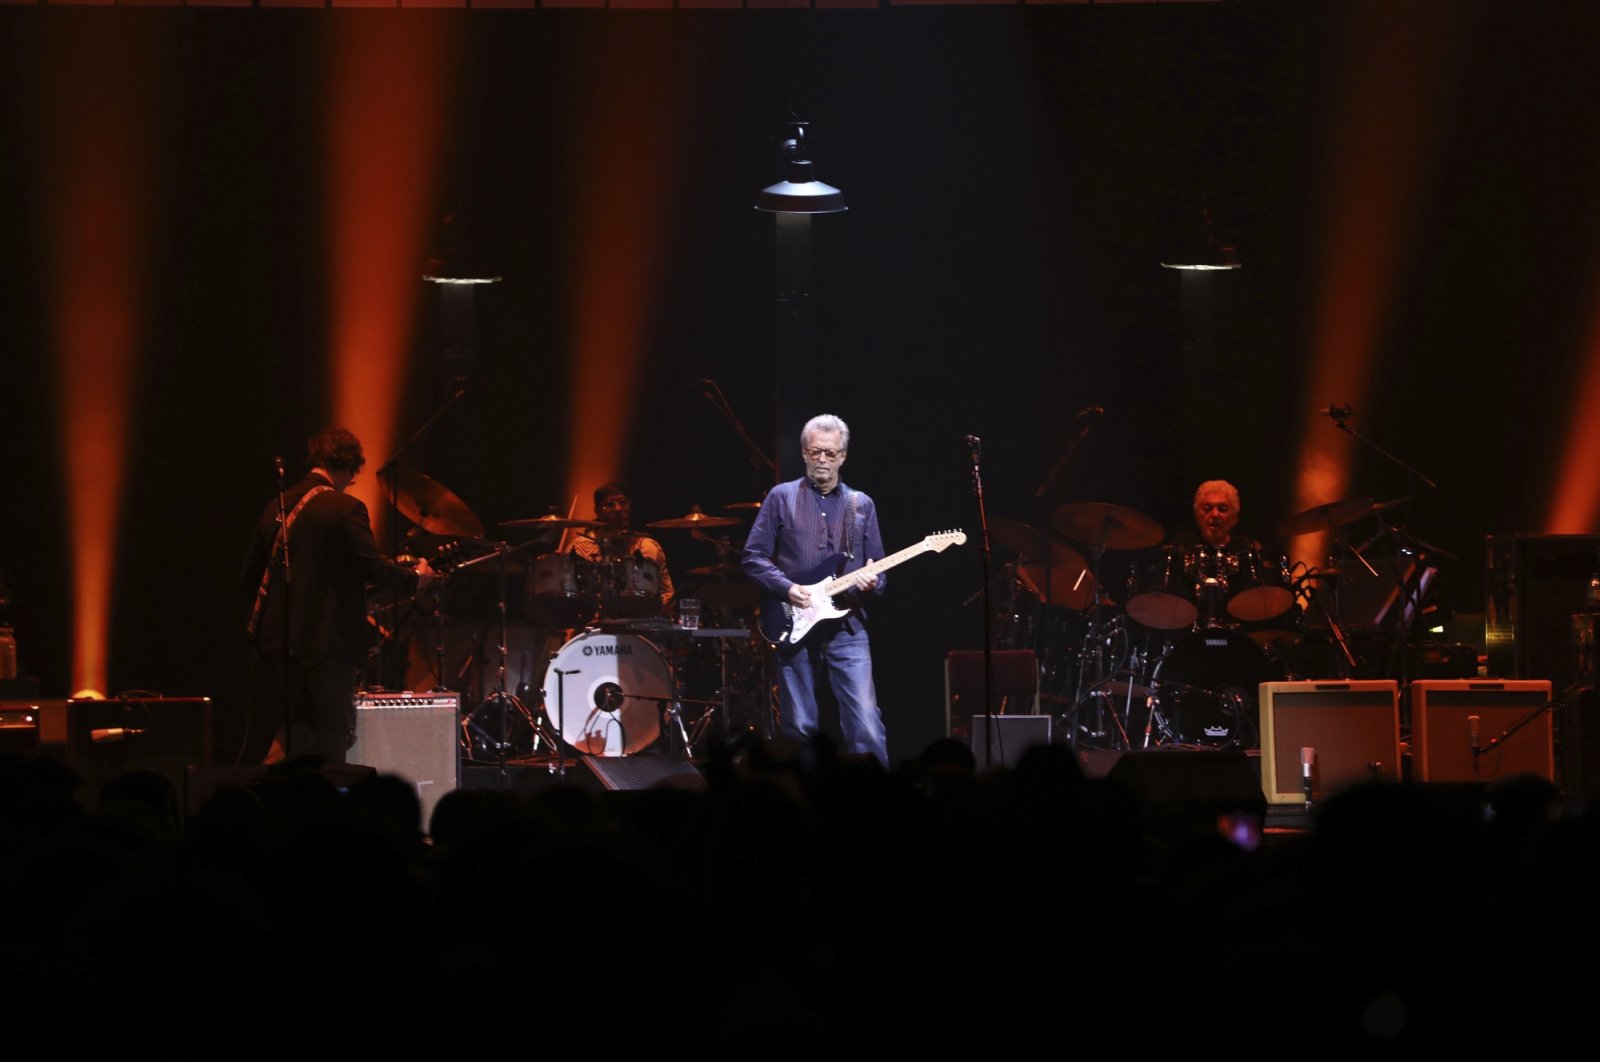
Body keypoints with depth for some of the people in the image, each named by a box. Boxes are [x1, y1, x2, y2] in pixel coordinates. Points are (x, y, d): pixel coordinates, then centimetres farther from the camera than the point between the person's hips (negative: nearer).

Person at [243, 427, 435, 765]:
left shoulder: (277, 507, 8)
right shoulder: (344, 508, -12)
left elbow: (250, 575, 13)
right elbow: (375, 569, -16)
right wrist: (416, 578, 1)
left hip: (278, 637, 6)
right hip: (328, 641, -6)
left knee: (296, 726, 17)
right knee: (332, 735, 4)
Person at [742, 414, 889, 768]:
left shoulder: (861, 505, 12)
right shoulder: (782, 498, 5)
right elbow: (754, 557, 3)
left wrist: (872, 583, -10)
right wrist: (786, 588, -12)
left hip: (846, 627, 1)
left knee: (866, 723, -11)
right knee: (799, 726, 4)